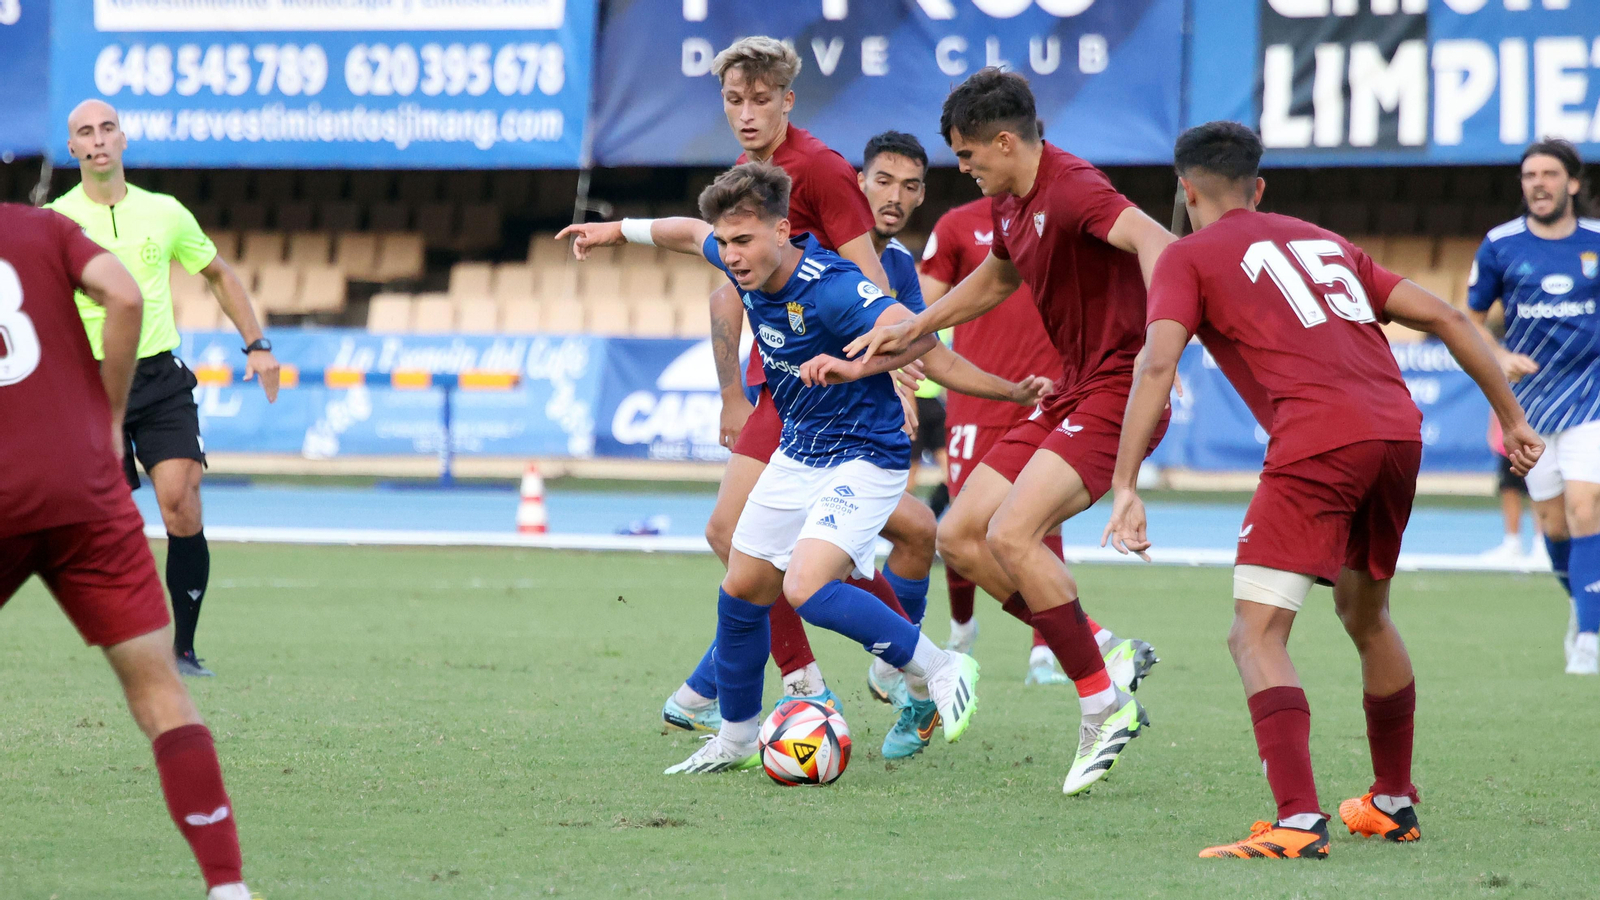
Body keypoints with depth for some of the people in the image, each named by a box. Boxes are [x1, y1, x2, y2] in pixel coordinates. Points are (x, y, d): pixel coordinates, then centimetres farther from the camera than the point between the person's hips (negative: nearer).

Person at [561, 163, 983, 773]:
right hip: (797, 454, 9)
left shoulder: (831, 287, -29)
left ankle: (940, 672, -10)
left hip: (864, 458, -9)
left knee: (807, 589, -26)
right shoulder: (748, 266, -5)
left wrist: (852, 366, -54)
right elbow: (694, 234, 19)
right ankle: (735, 739, 31)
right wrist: (619, 230, 28)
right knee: (741, 590, 13)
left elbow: (918, 333, -41)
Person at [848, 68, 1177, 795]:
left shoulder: (1070, 190, -19)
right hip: (1069, 395, 10)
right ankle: (1099, 652, 9)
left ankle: (1105, 708, -14)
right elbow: (995, 279, 34)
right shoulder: (1010, 203, 12)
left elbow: (1153, 242, -38)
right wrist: (912, 329, 30)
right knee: (959, 536, 4)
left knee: (1011, 533, -24)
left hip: (1116, 389, -10)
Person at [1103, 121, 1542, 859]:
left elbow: (1157, 364, -6)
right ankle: (1394, 801, 36)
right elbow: (1444, 319, 23)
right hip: (1399, 429, 6)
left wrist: (1124, 487, -12)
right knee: (1366, 616, 26)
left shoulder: (1189, 257, 11)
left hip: (1317, 443, -6)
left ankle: (1298, 821, -24)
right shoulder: (1326, 243, 28)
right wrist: (1511, 418, 27)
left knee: (1256, 636, -7)